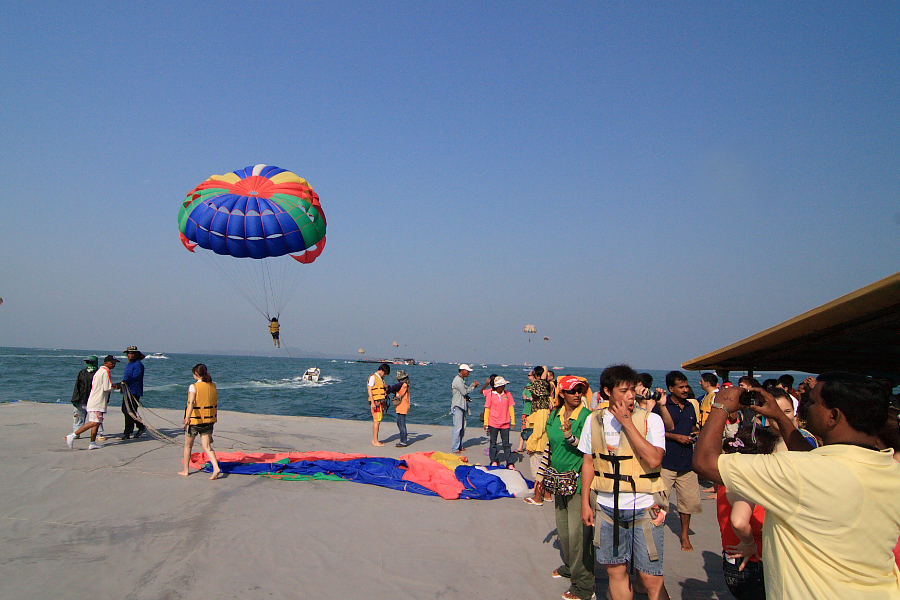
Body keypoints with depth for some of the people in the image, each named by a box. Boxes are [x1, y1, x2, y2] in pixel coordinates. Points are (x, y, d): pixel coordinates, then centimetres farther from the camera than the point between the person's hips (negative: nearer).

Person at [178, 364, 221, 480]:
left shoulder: (194, 387, -11)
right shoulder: (213, 386, 4)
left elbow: (191, 402, -26)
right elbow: (215, 403, 13)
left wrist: (188, 417, -36)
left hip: (195, 420, -4)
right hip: (209, 420, 4)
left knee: (188, 445, 17)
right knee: (206, 446, 3)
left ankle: (186, 470, 28)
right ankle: (216, 467, -17)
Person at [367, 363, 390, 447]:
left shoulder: (381, 378, 19)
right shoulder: (373, 377, -9)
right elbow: (369, 390, -15)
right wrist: (372, 402, -21)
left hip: (381, 402, 9)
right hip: (376, 402, -9)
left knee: (377, 421, 9)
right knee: (377, 421, -10)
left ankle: (374, 440, 13)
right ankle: (375, 441, -8)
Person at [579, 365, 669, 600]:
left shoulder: (650, 419, -6)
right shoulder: (595, 420, 3)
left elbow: (654, 460, -19)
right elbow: (588, 462, 10)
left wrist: (628, 423, -18)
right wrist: (585, 502, 9)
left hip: (644, 508, -3)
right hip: (607, 508, 3)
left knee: (650, 578, 0)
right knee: (615, 570, 12)